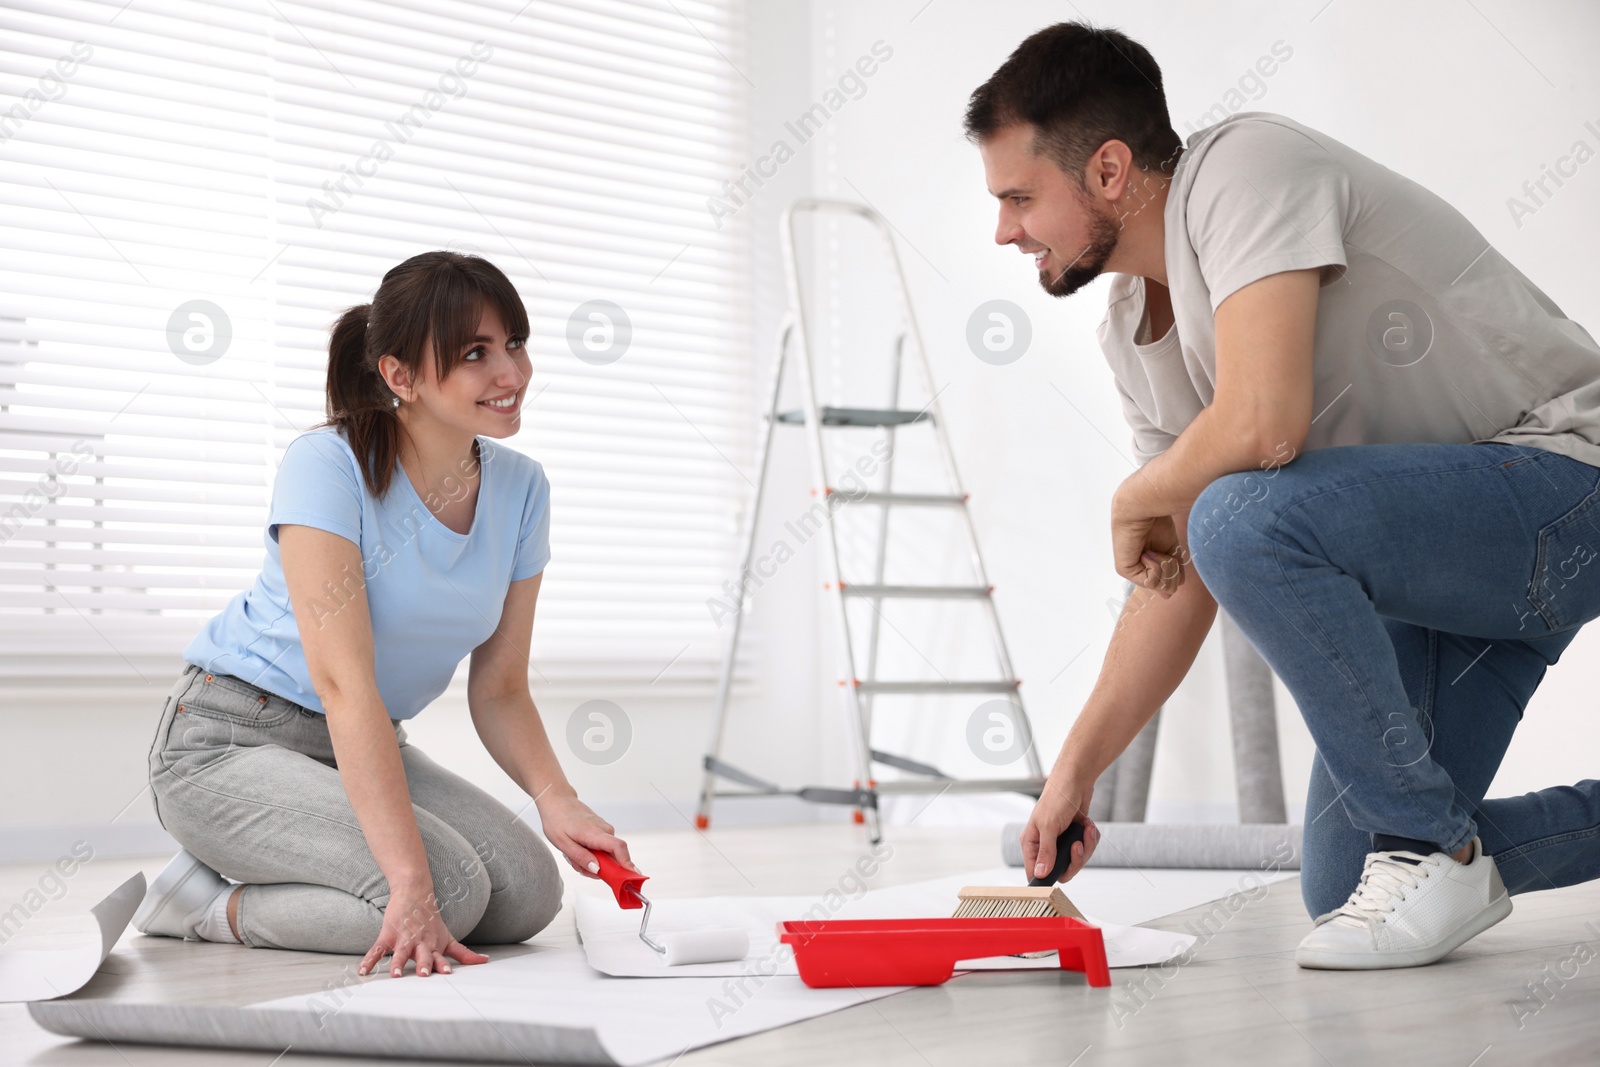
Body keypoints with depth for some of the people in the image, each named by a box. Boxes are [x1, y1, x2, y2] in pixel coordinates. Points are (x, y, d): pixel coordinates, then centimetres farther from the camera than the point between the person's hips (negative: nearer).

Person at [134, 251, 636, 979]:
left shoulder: (519, 488, -2)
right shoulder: (328, 465, -21)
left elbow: (499, 690, 2)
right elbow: (346, 682, -30)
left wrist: (555, 800, -19)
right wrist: (412, 878, -37)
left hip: (367, 748, 8)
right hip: (229, 741, -7)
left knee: (528, 893, -12)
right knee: (450, 890, -26)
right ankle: (203, 904, -3)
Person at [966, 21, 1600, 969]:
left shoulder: (1244, 167, -19)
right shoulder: (1133, 333, 6)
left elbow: (1262, 424, -34)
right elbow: (1181, 580, 9)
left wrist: (1135, 500, -13)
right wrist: (1076, 773, 7)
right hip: (1434, 552, 9)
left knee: (1243, 518, -33)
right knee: (1340, 884, 7)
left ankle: (1432, 849, -16)